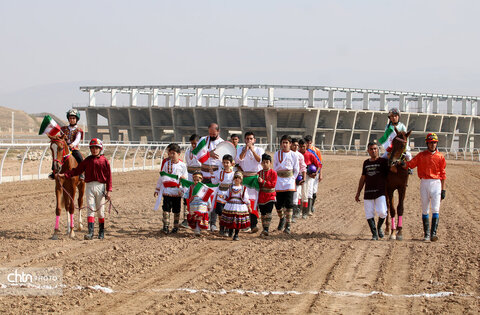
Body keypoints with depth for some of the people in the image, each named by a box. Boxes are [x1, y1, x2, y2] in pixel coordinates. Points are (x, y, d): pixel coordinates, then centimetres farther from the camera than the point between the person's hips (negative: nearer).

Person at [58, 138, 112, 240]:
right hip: (89, 186, 1)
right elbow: (77, 170, 6)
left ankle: (101, 232, 21)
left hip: (100, 187, -1)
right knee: (90, 210, -7)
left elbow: (109, 176, 1)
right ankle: (90, 232, -13)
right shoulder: (87, 160, 8)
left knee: (100, 211, 7)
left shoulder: (104, 160, 2)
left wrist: (108, 191, -6)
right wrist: (64, 175, -7)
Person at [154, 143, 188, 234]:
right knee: (166, 209, -5)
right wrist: (157, 190, 14)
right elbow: (161, 178, 12)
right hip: (166, 191, 1)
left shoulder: (182, 165, 1)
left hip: (177, 192, -1)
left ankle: (176, 227, 16)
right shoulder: (166, 164, 6)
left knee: (176, 210, 6)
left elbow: (185, 179, 3)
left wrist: (182, 190, -6)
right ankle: (166, 226, -3)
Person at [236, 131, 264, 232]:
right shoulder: (241, 149, 11)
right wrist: (245, 149, -13)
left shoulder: (259, 150, 9)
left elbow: (260, 161, -9)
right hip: (244, 178, 1)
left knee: (254, 199, -11)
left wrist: (252, 150, -15)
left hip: (256, 177, -1)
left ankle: (253, 224, -14)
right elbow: (238, 160, -7)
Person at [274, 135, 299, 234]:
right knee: (279, 203, 2)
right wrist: (277, 179, 3)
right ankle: (282, 218, 30)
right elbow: (275, 168, 11)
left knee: (289, 204, -9)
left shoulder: (293, 155, 4)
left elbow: (296, 170, 9)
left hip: (289, 180, -1)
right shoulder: (277, 154, 6)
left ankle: (288, 225, -6)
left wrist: (292, 179, 1)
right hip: (279, 180, 1)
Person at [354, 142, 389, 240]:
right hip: (368, 193, 4)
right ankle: (374, 234, 7)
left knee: (382, 212, -17)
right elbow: (362, 179, 21)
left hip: (380, 192, -4)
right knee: (369, 214, -2)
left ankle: (379, 227, 11)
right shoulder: (366, 163, 15)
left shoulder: (383, 161, 2)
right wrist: (358, 193, 20)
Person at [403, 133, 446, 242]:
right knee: (425, 209, 5)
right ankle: (426, 234, 11)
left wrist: (443, 189, 3)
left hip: (436, 183, -1)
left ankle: (433, 233, -16)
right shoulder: (421, 155, 6)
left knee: (435, 209, -11)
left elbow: (443, 174, 6)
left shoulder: (440, 157, 5)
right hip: (424, 183, 1)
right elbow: (410, 164, -4)